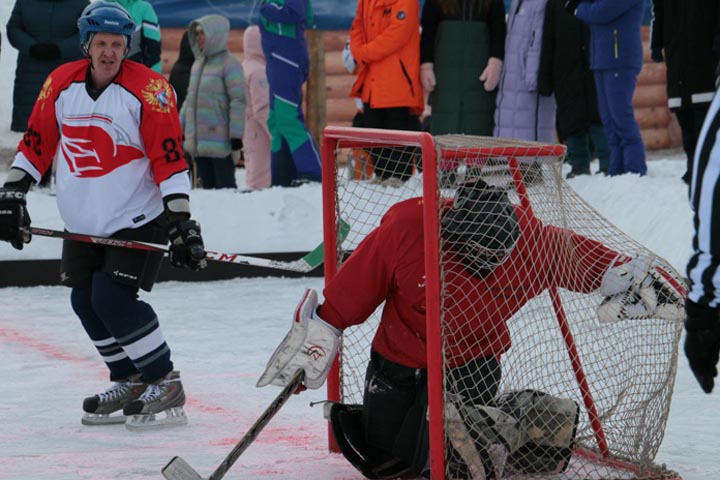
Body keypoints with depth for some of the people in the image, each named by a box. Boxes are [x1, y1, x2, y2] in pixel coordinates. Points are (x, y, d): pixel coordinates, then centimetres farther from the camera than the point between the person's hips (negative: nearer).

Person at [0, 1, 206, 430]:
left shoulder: (149, 90, -14)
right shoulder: (61, 85, 1)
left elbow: (169, 159, -16)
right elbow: (37, 143, 10)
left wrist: (181, 220, -20)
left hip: (137, 219, -6)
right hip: (83, 223, 6)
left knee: (114, 300, -16)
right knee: (86, 302, 6)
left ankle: (166, 386, -5)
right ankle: (129, 383, 23)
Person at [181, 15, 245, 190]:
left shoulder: (229, 63, -9)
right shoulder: (198, 63, 15)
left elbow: (239, 100, -13)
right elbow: (190, 99, 22)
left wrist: (236, 134, -16)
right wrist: (179, 128, 20)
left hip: (220, 142, -8)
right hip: (199, 141, 8)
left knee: (225, 186, -6)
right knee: (207, 185, 11)